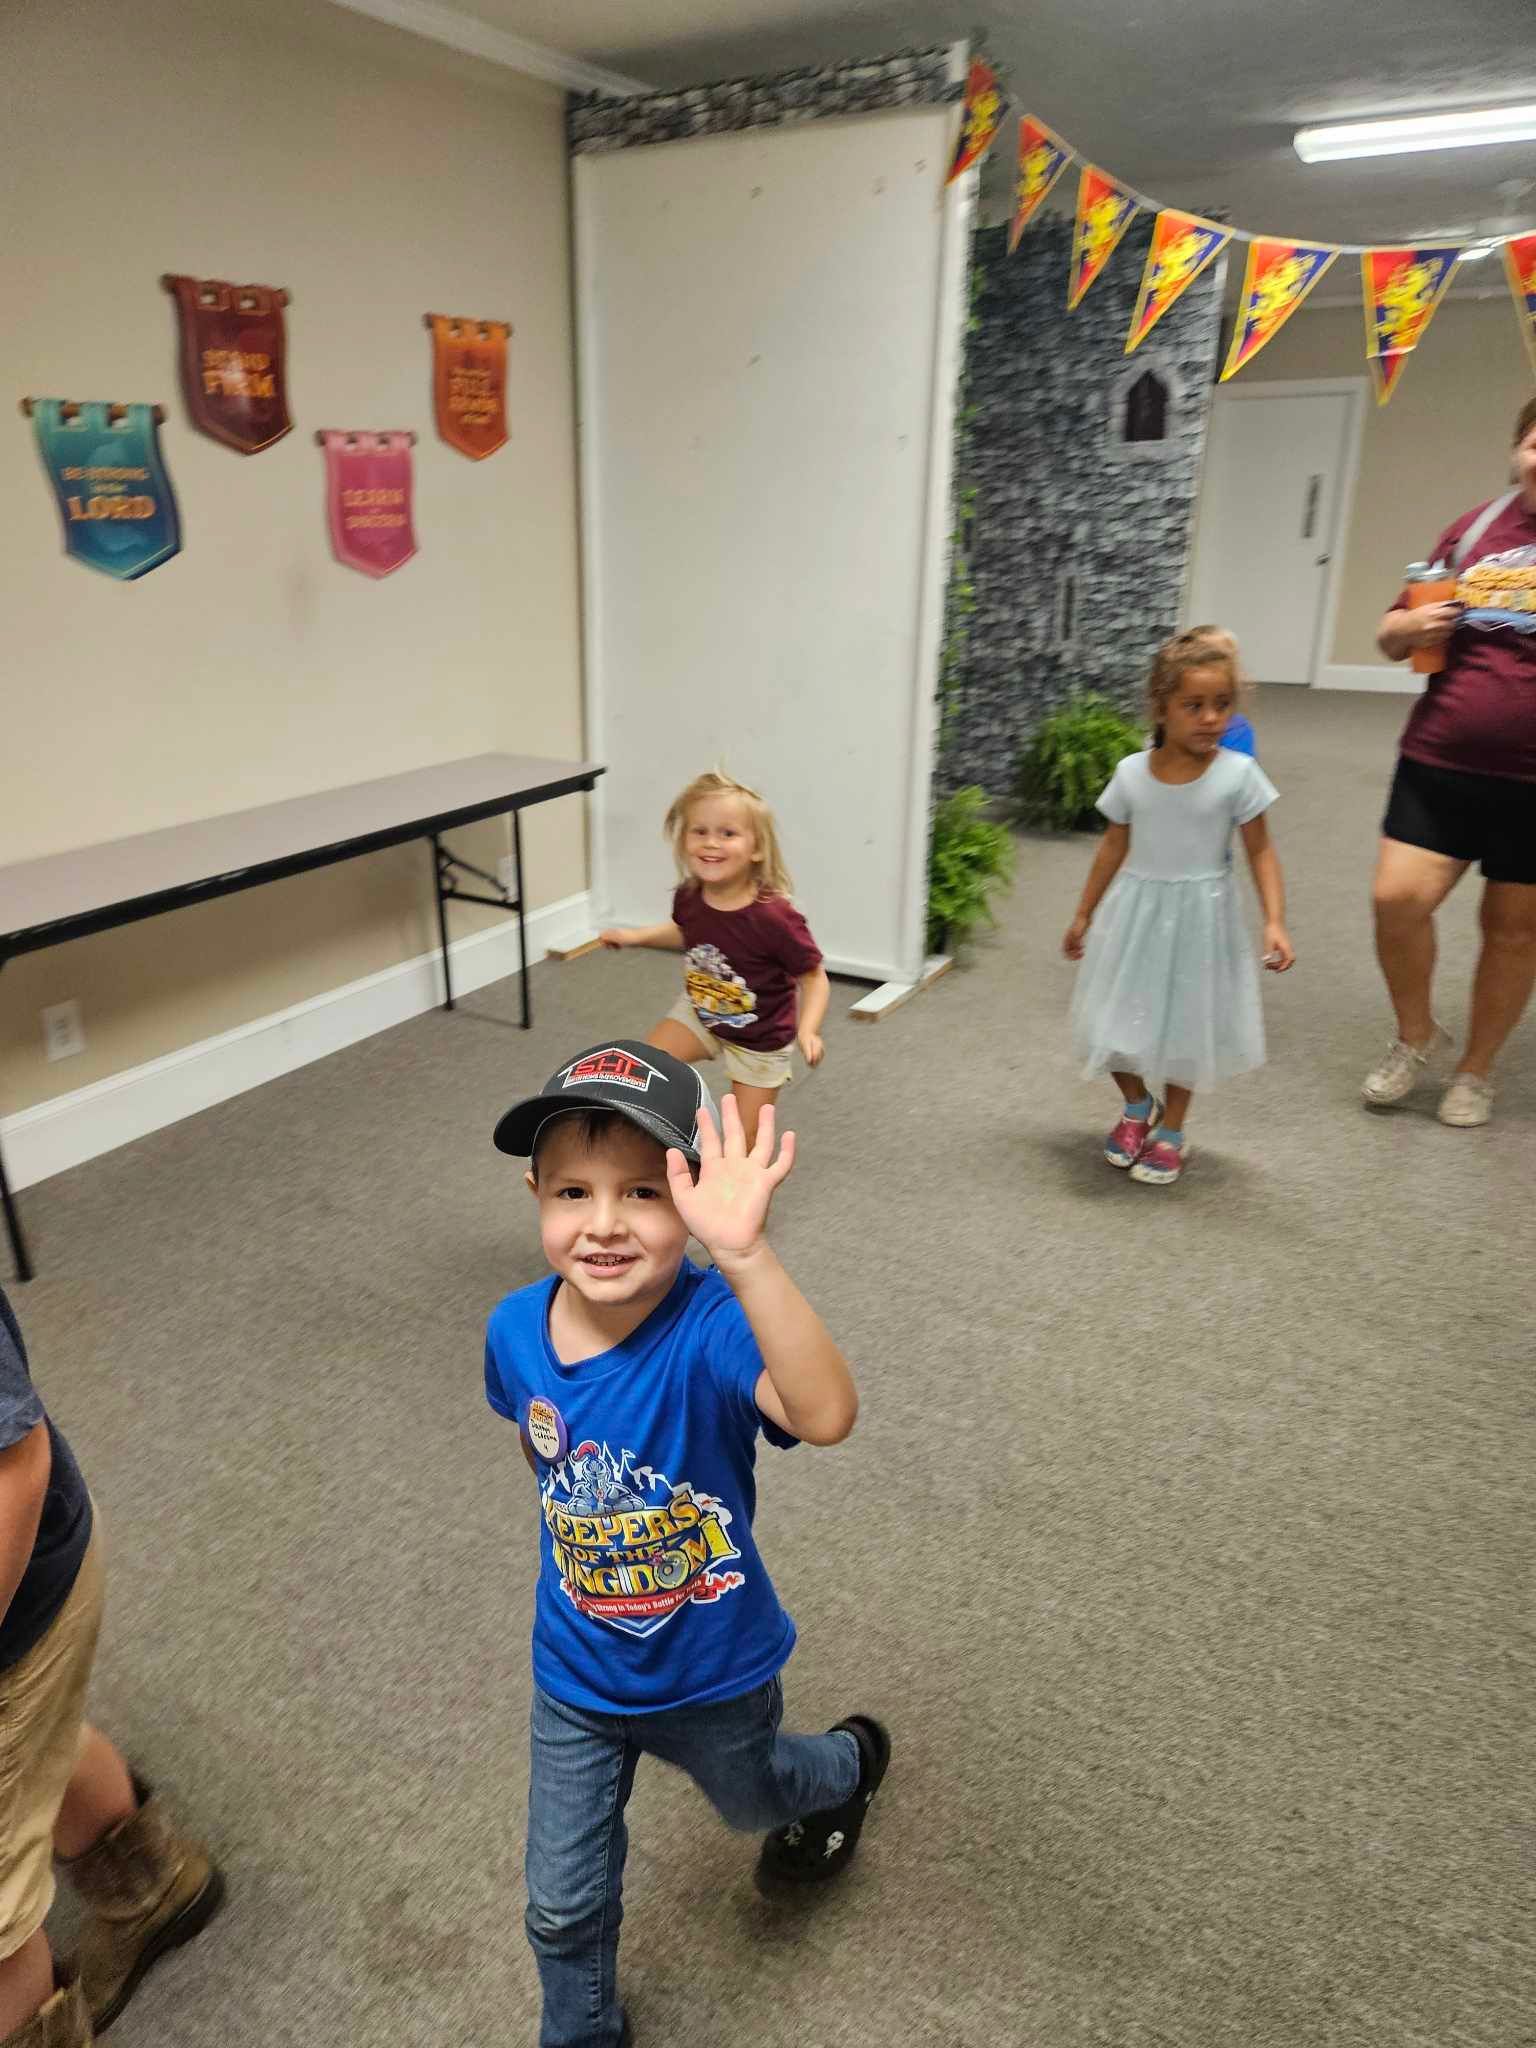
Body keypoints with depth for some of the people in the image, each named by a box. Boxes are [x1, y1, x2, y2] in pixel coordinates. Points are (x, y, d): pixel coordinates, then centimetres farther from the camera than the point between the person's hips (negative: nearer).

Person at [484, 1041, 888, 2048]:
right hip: (575, 1677, 3)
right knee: (565, 1906, 21)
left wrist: (745, 1254, -71)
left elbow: (826, 1417, -59)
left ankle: (852, 1760, 65)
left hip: (712, 1674, -3)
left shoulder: (711, 1328, -37)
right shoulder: (515, 1330, -20)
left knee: (753, 1800, 31)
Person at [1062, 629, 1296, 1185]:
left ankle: (1171, 1130, 32)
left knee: (1185, 1025, 10)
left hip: (1198, 917, -2)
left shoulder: (1237, 774, -12)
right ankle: (1137, 1107, 37)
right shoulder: (1131, 772, -5)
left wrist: (1275, 922, -18)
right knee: (1119, 1021, 8)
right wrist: (1083, 915, 12)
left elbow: (1260, 851, -7)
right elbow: (1114, 847, 6)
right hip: (1135, 911, 2)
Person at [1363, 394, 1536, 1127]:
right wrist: (1409, 628, -10)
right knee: (1397, 898, -10)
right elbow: (1393, 636, 13)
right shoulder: (1474, 528, 5)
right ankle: (1416, 1036, 16)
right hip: (1440, 763, 2)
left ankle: (1476, 1069, 27)